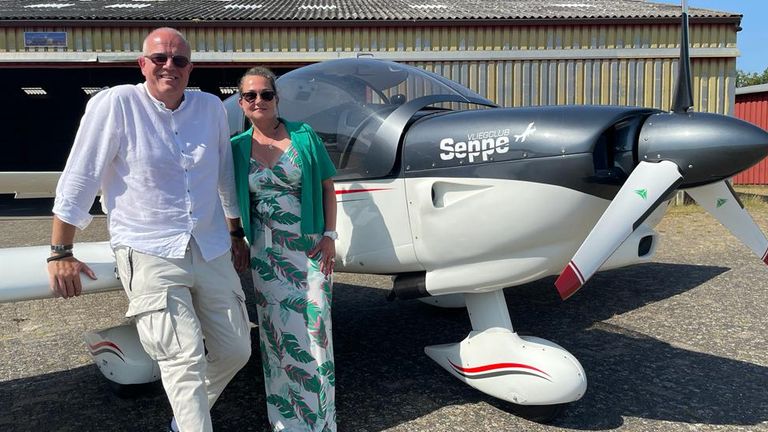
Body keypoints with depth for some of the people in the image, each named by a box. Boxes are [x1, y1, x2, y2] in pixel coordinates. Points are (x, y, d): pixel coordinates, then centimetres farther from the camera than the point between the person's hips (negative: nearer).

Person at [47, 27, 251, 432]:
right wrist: (60, 253, -5)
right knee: (185, 359, -11)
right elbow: (78, 181, -5)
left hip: (211, 252, 6)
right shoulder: (115, 104, -8)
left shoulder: (212, 108, 5)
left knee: (235, 350, 13)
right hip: (149, 254, -5)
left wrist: (236, 234, 21)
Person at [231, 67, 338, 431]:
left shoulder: (304, 136, -1)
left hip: (310, 247, -1)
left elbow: (327, 186, 1)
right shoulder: (238, 148, 4)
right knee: (276, 329, 6)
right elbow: (233, 200, 10)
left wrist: (329, 236, -5)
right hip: (266, 251, 2)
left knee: (314, 326, 0)